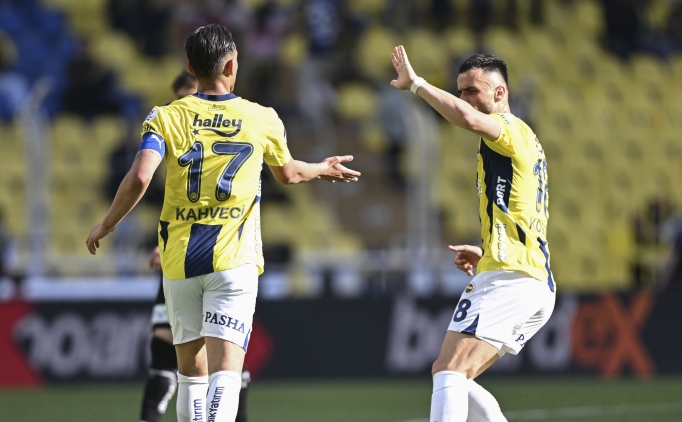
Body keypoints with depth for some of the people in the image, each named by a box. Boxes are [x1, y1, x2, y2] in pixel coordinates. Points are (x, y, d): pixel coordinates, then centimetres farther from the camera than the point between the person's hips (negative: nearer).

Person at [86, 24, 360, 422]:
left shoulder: (166, 118, 1)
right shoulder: (263, 120, 4)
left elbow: (139, 178, -13)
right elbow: (287, 173, 23)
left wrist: (106, 226, 3)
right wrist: (324, 169, 45)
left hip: (179, 260, 2)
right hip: (235, 261, -2)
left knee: (191, 371, 15)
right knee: (225, 371, -11)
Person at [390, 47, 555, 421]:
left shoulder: (511, 130, -4)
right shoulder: (523, 140, 26)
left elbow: (467, 117, -29)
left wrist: (415, 83, -17)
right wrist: (485, 252, 25)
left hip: (508, 278, -10)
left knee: (449, 372, -20)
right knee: (454, 378, 13)